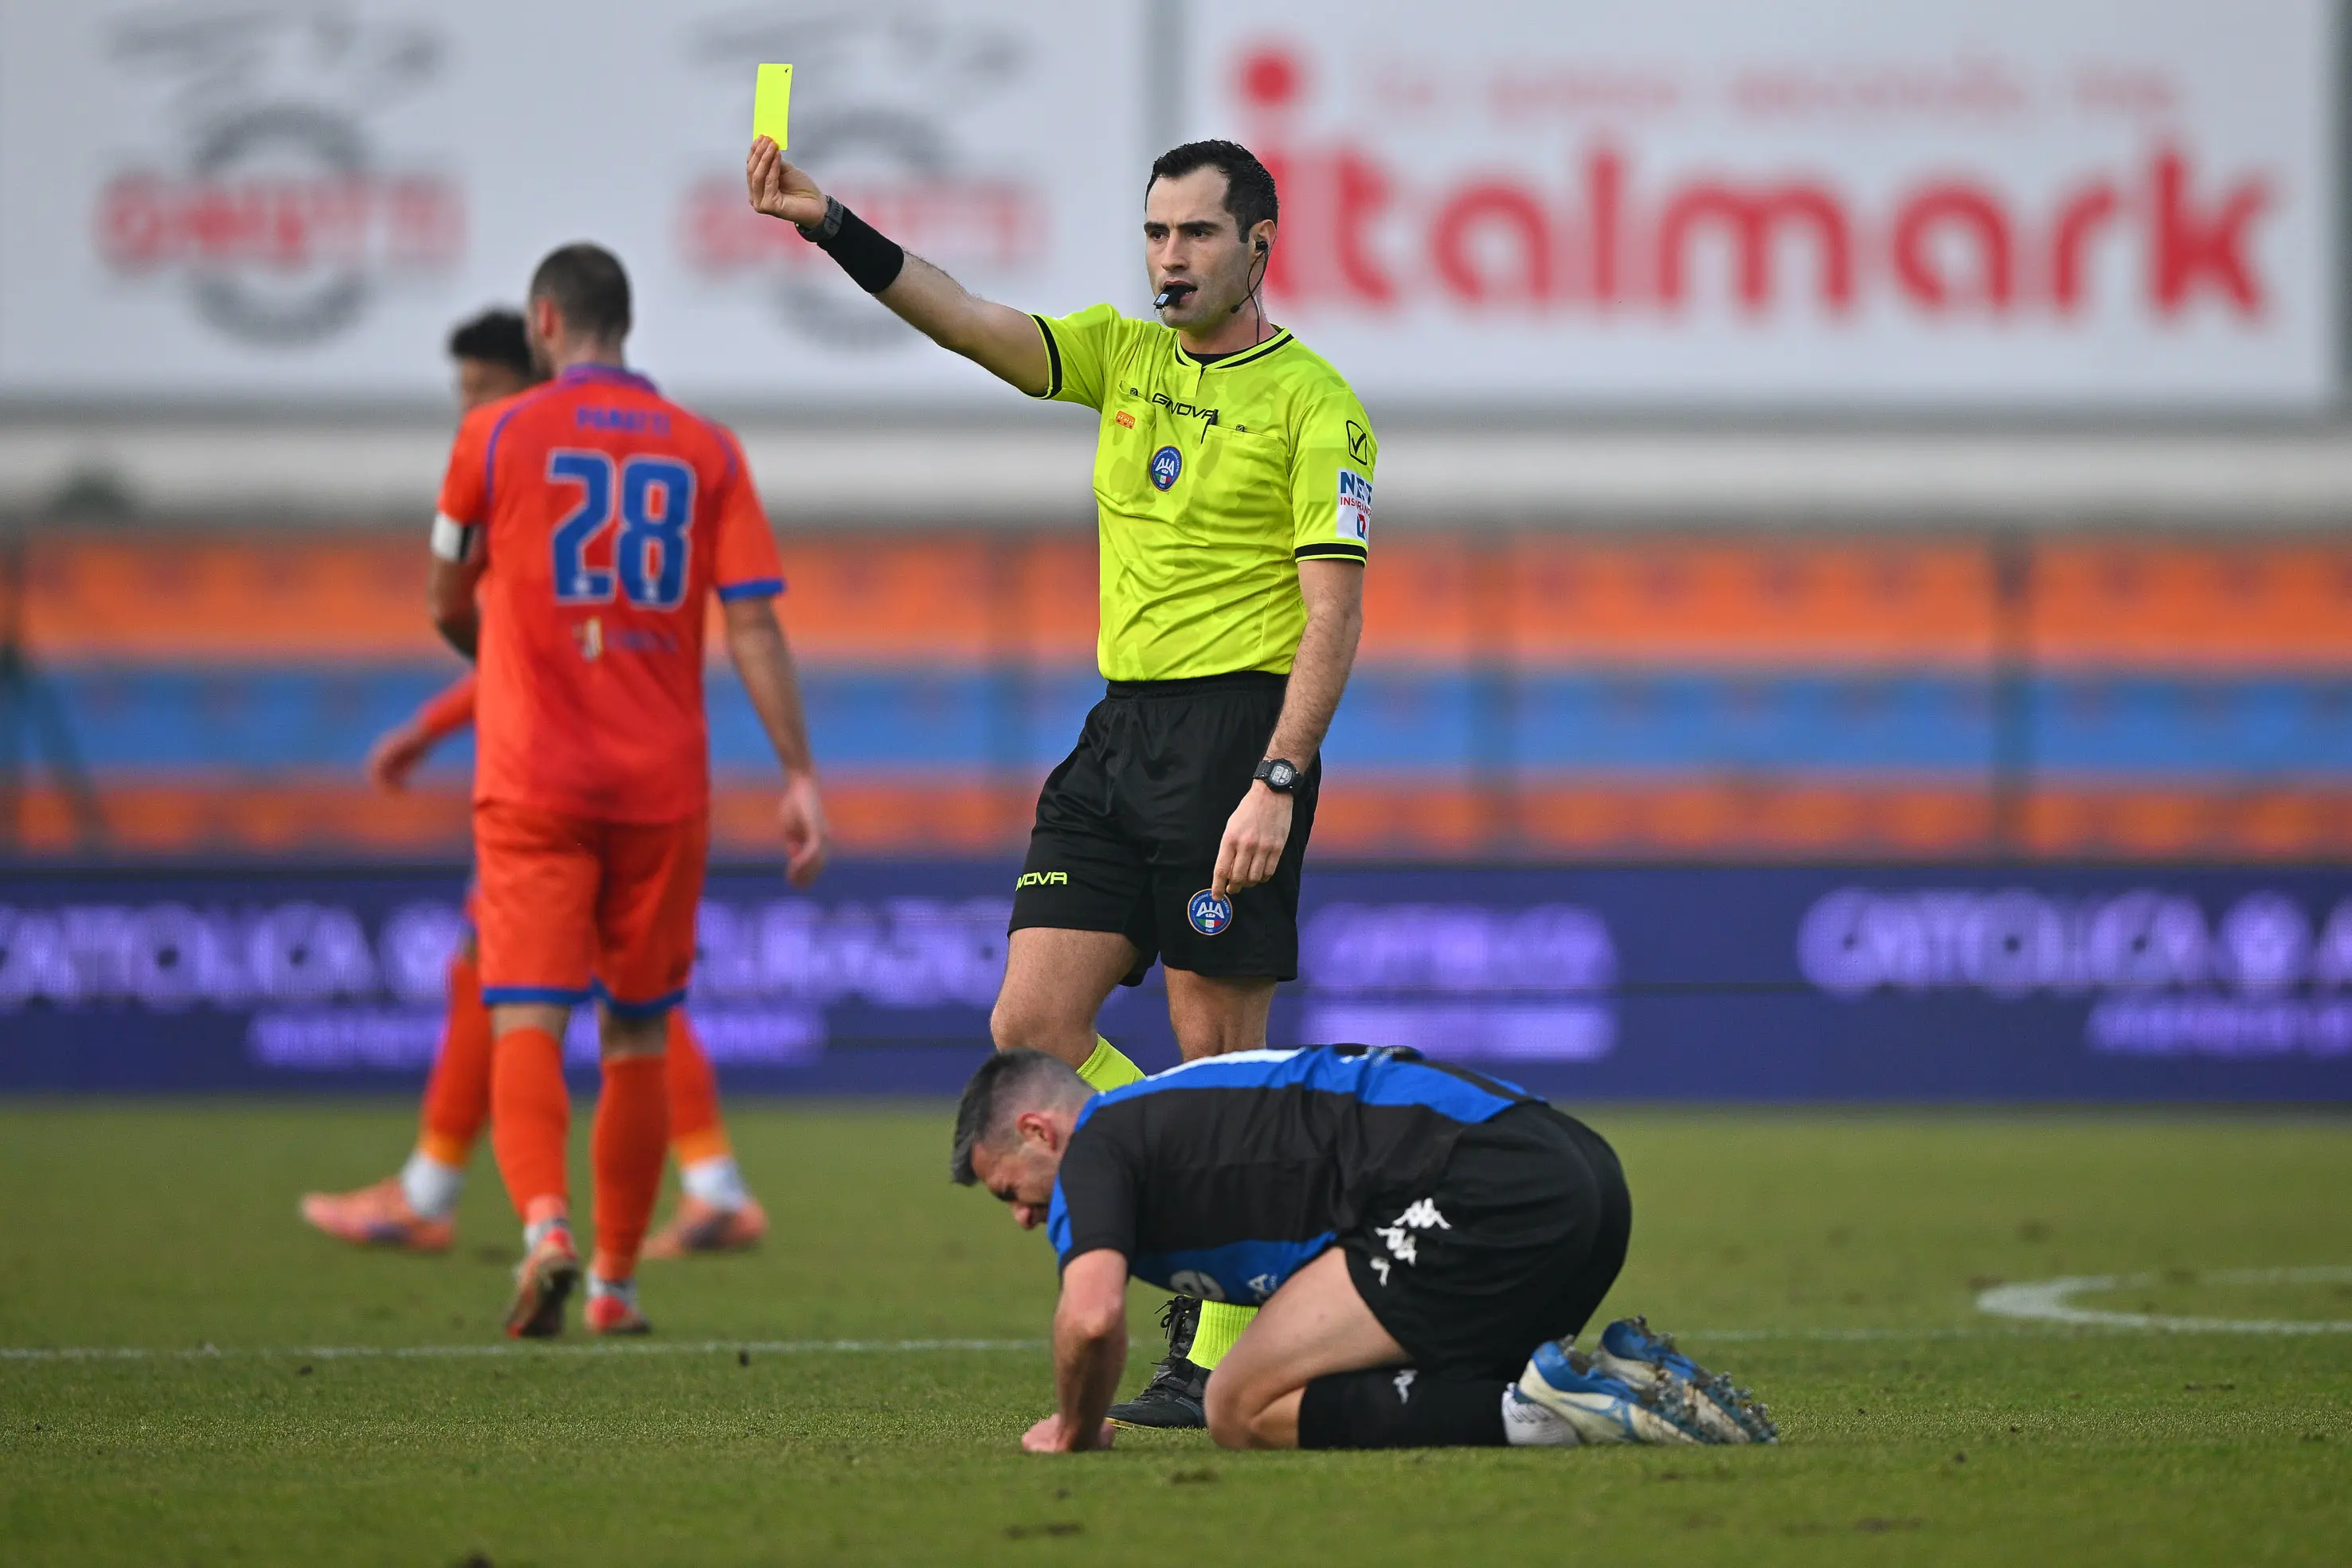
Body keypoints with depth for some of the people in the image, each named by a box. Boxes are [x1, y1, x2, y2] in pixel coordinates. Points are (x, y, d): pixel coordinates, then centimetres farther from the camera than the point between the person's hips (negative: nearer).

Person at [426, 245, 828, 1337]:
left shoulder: (496, 436, 0)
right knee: (638, 1036, 13)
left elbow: (448, 607, 11)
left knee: (529, 1024, -7)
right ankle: (616, 1282, 17)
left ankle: (545, 1222, -31)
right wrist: (799, 775, -1)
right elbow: (753, 624, -2)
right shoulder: (706, 450, 6)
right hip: (663, 786, 2)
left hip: (532, 784, -2)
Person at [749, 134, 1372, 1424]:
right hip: (1117, 731, 7)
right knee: (1032, 1028, -2)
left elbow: (1334, 613, -11)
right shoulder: (1123, 356, 13)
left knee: (1217, 1052, -4)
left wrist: (1277, 782, -20)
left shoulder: (1312, 402, -6)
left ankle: (1221, 1352, 3)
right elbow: (971, 324, 1)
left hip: (1238, 725, -7)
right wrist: (831, 227, -13)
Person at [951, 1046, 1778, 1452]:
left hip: (1490, 1191, -9)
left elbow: (1092, 1316, -12)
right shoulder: (1170, 1113, 34)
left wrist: (1074, 1432, 7)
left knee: (1243, 1411, -6)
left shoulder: (1096, 1147, 6)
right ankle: (1619, 1382, 5)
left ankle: (1536, 1413, -19)